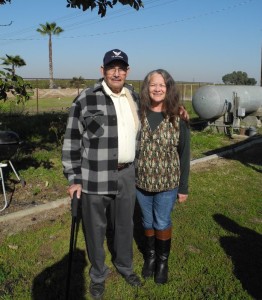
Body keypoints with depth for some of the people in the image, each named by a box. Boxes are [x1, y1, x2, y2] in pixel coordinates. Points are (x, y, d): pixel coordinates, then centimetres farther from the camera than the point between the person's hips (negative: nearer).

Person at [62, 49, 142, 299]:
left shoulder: (135, 98, 7)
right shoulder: (85, 100, -10)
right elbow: (72, 141, -7)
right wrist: (74, 178, -8)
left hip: (126, 175, 5)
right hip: (95, 176, -4)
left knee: (125, 224, 19)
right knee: (95, 227, 11)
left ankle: (125, 266, 43)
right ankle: (98, 274, 34)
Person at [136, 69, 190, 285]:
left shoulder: (178, 118, -10)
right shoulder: (138, 115, -5)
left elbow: (184, 154, -5)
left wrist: (184, 186, -3)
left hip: (168, 183, -2)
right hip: (141, 181, 2)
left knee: (162, 223, 12)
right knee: (148, 222, 18)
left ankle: (163, 260, 35)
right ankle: (150, 255, 41)